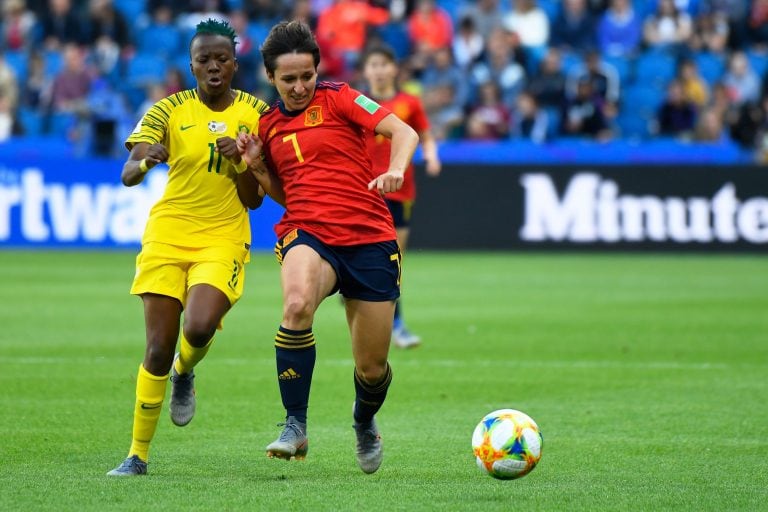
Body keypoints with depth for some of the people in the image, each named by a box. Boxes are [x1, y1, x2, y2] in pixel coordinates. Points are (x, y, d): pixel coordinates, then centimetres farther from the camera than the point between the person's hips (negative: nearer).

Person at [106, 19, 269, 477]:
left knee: (199, 329, -24)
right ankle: (138, 454, 6)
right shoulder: (169, 111, 0)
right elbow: (128, 175, -11)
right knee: (159, 348, -6)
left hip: (223, 239, 0)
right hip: (168, 233, 0)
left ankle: (185, 373, 13)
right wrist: (146, 162, -33)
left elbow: (254, 199, 4)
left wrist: (240, 161, -14)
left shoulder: (255, 114, 3)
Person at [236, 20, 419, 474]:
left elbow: (404, 132, -8)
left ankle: (365, 422, 41)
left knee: (372, 369, 3)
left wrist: (396, 170, -28)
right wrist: (258, 167, 6)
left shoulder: (337, 98, 1)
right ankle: (296, 428, -28)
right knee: (297, 303, -36)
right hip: (308, 234, 2)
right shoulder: (269, 125, 14)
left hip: (370, 238, -1)